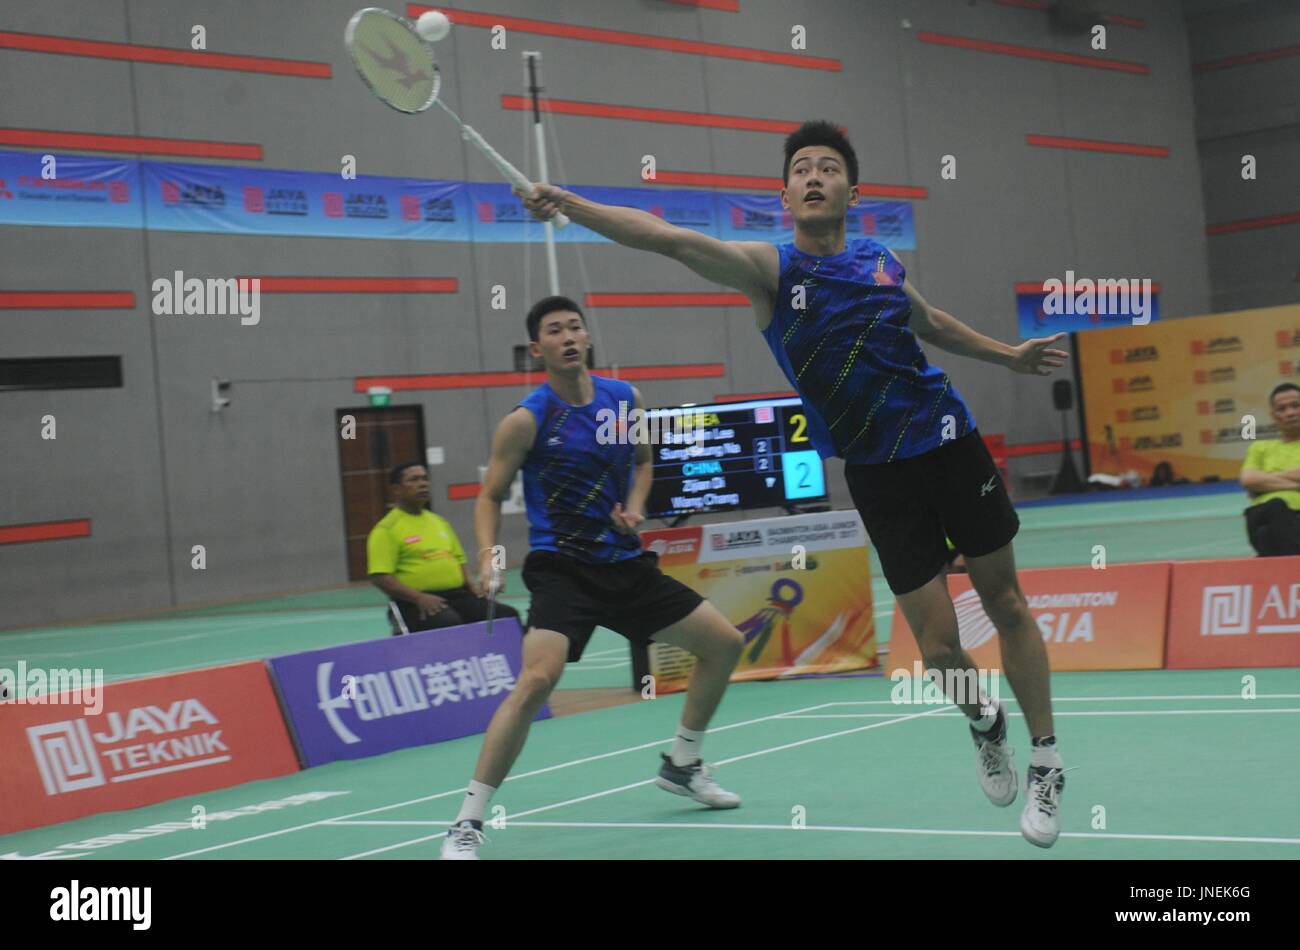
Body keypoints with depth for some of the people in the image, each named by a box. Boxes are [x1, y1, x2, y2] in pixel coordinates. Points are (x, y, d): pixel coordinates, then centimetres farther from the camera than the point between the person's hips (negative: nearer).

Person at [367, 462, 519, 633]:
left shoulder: (439, 521, 22)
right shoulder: (386, 529, -1)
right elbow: (379, 577, -10)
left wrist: (470, 582, 8)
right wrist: (419, 597, -21)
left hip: (457, 595, 7)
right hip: (417, 604, -7)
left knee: (508, 615, -14)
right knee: (449, 623, -38)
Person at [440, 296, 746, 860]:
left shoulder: (626, 399, 3)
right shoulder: (526, 420, -11)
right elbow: (490, 497, -2)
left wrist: (636, 506, 1)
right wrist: (488, 554, -20)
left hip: (626, 565, 6)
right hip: (563, 570, -6)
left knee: (725, 644, 10)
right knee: (537, 680, -28)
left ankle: (681, 766, 32)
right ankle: (466, 825, -19)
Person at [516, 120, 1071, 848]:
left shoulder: (883, 263, 1)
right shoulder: (769, 267, -9)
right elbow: (674, 240, -26)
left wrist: (1010, 356, 22)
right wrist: (571, 205, -38)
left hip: (949, 441, 2)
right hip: (877, 473, -2)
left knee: (1006, 603, 8)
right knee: (937, 639, -2)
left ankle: (1046, 761, 25)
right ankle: (983, 722, 32)